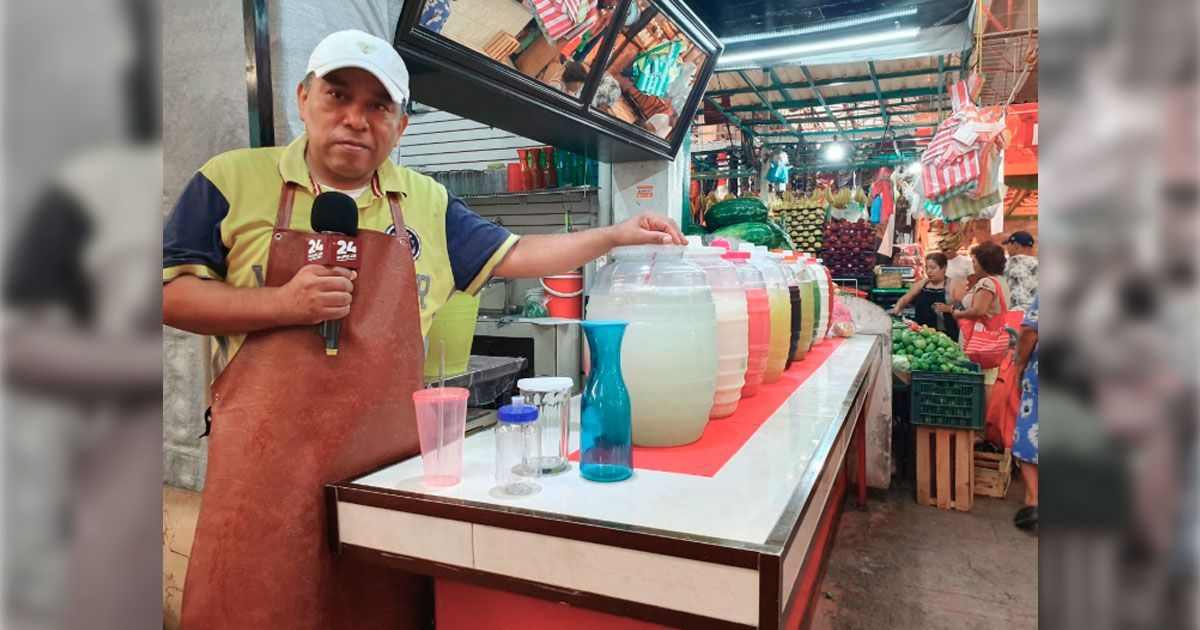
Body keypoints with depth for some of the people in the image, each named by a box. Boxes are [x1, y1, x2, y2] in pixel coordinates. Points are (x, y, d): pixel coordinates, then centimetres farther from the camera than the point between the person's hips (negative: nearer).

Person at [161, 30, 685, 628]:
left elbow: (512, 257, 14)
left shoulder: (426, 203, 13)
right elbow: (170, 294, 1)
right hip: (270, 458, -2)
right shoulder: (231, 180, 3)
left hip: (391, 454, 3)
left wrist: (616, 236, 8)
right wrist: (284, 304, -14)